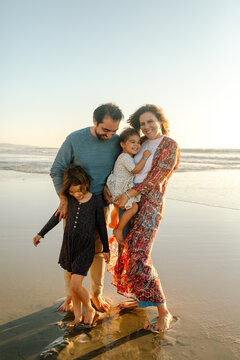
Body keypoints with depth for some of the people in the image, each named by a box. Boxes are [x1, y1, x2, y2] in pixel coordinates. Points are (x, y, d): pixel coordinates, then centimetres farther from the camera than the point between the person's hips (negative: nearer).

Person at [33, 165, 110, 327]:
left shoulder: (96, 202, -10)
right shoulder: (69, 199, 0)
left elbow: (102, 226, -1)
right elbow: (57, 216, 14)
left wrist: (106, 249, 7)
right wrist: (41, 234, 18)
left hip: (86, 247, -4)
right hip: (69, 245, 5)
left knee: (76, 284, -12)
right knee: (73, 282, 12)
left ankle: (89, 310, 15)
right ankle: (77, 316, 29)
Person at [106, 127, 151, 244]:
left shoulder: (129, 157, 15)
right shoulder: (125, 157, -18)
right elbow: (135, 170, -25)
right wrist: (144, 157, -20)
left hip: (124, 188, 10)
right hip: (118, 189, -10)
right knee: (134, 207, -17)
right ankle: (118, 230, -7)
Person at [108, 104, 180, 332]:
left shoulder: (170, 146, -8)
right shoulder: (141, 143, 12)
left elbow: (156, 178, -16)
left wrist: (128, 194, -19)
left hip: (150, 203, -7)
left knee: (139, 256, -14)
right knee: (126, 251, 13)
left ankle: (163, 311, -1)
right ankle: (140, 299, 33)